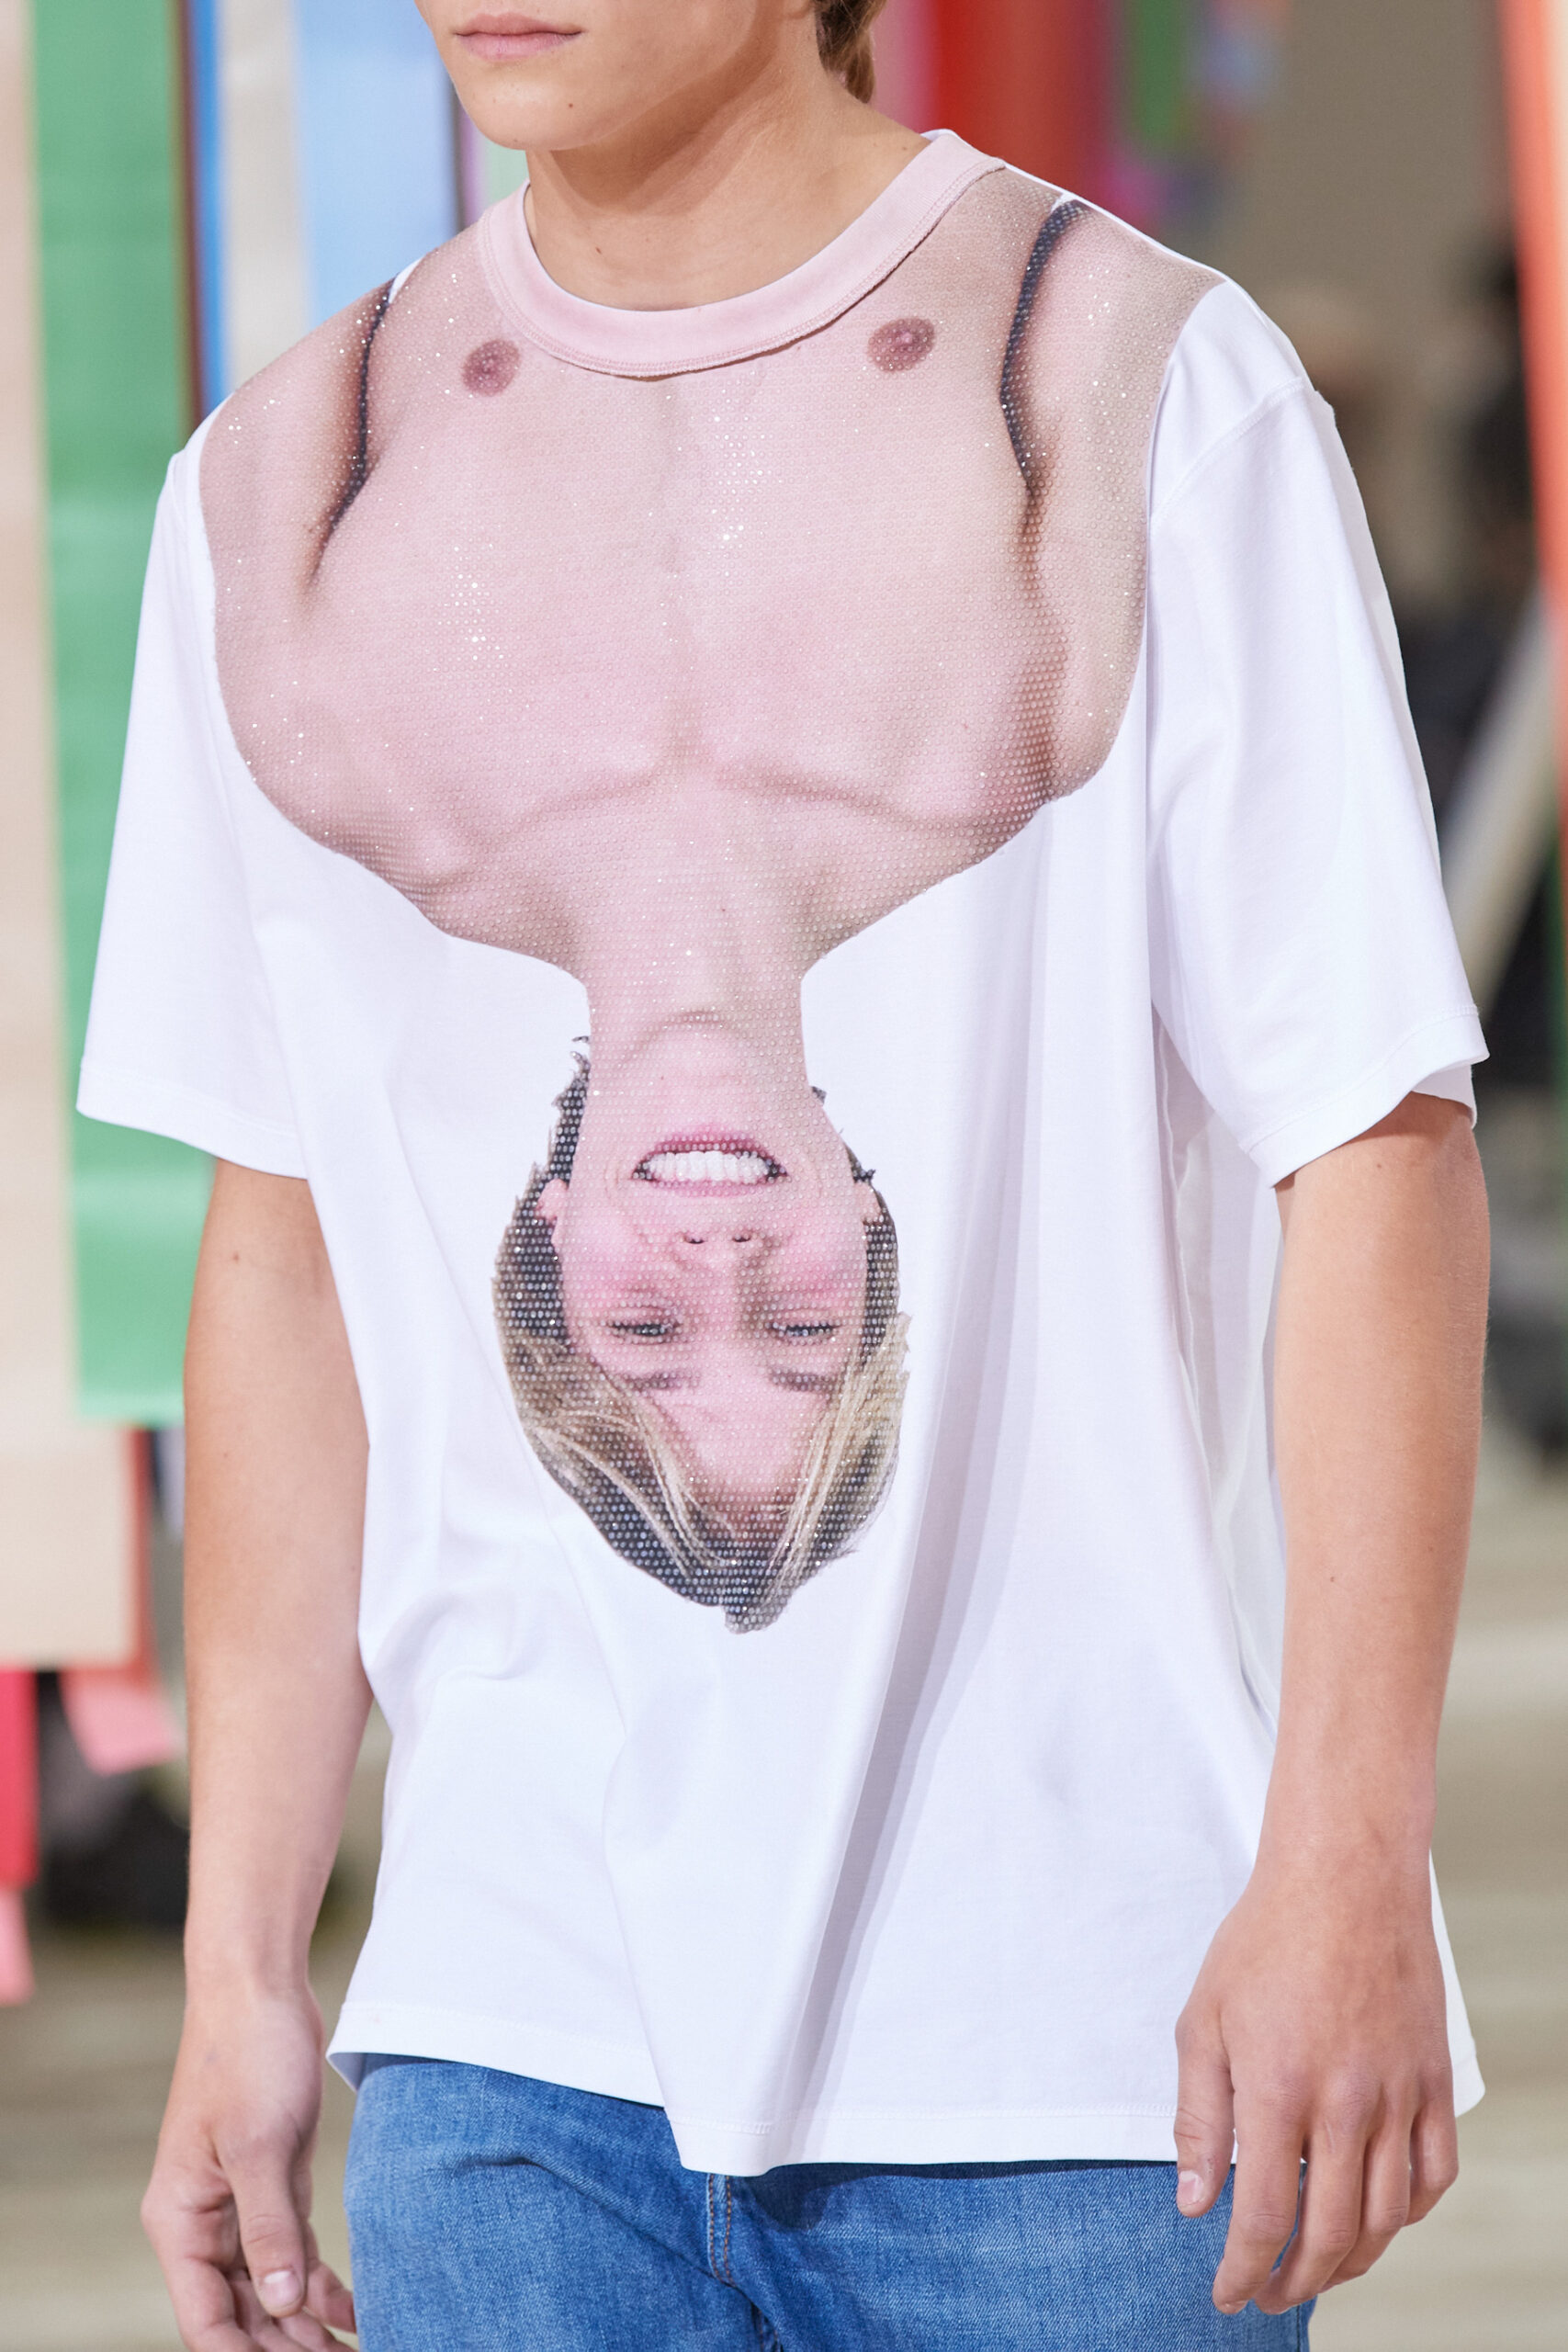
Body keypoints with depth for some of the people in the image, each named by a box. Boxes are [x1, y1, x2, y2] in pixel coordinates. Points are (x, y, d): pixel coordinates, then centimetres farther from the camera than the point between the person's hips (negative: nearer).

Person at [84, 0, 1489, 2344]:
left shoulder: (1155, 394, -2)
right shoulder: (286, 493, 10)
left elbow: (1377, 1155, -5)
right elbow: (288, 1251, 13)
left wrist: (1350, 1877, -12)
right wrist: (240, 1966, 10)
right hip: (517, 2014, 3)